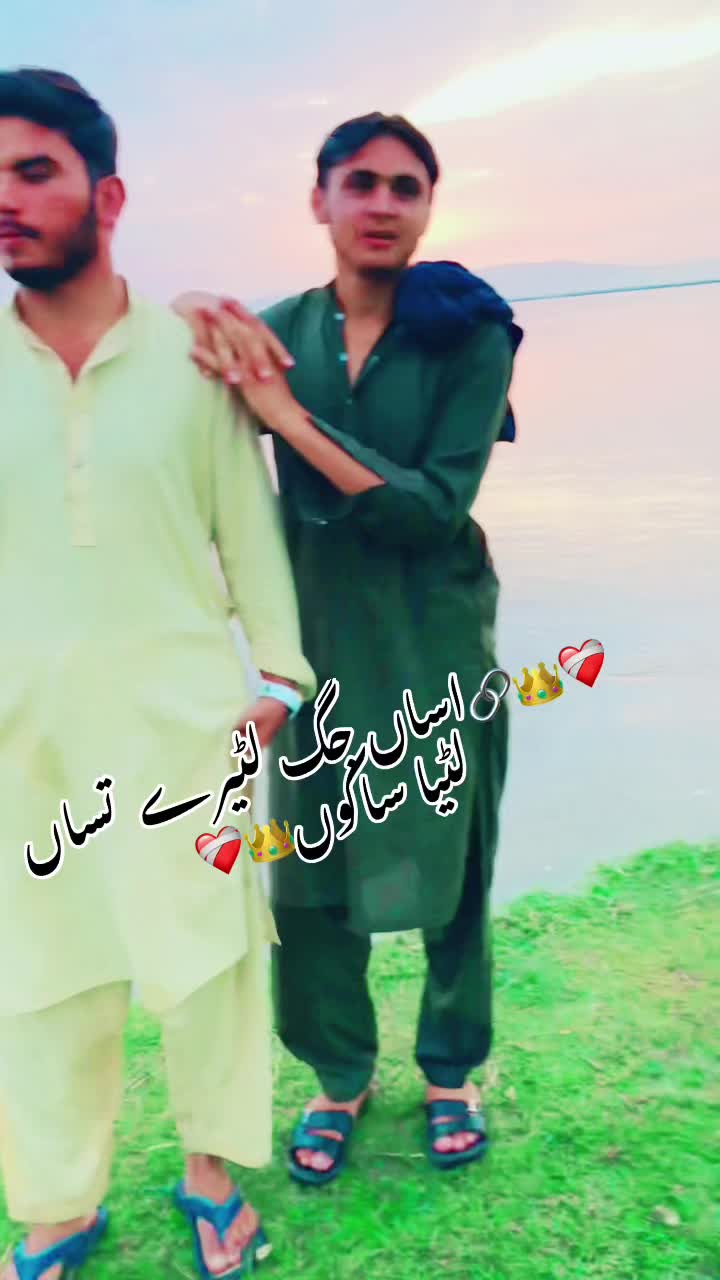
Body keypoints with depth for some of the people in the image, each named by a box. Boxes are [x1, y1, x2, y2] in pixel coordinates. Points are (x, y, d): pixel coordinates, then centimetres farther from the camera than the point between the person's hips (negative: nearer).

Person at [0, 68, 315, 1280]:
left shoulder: (193, 357, -2)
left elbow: (249, 526, 4)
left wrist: (276, 674, 4)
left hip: (185, 725, -1)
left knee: (205, 959, 12)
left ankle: (210, 1173, 38)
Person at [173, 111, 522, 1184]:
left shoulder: (470, 338, -8)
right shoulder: (277, 332, 1)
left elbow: (433, 508, -16)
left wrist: (289, 415, -23)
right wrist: (200, 321, -19)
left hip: (436, 646, -2)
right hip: (319, 647, 2)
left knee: (449, 870, 10)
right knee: (307, 875, 7)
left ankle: (452, 1071, 35)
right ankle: (340, 1077, 32)